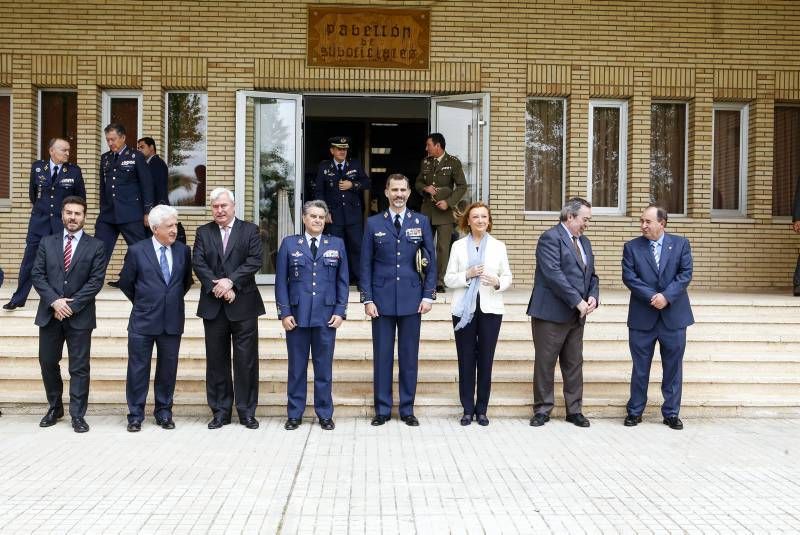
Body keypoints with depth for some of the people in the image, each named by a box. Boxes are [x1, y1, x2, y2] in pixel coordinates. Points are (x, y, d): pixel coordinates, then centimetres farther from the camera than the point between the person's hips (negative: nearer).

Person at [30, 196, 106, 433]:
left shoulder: (95, 246, 1)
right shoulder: (47, 242, 9)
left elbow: (96, 281, -6)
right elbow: (37, 275, 2)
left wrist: (72, 305, -13)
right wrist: (55, 301, -12)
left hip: (80, 315, -3)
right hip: (50, 314, 3)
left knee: (79, 367, 0)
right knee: (48, 363, 11)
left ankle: (78, 415, 8)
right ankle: (54, 408, 29)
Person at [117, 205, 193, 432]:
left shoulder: (183, 251, 5)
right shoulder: (137, 251, -4)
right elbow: (125, 283, 6)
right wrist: (142, 303, 10)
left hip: (172, 321, 3)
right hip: (143, 321, -2)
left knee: (168, 369, 9)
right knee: (138, 369, 3)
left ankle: (164, 413, 22)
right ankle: (135, 415, 14)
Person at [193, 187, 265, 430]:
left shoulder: (249, 230, 5)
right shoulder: (203, 232, 10)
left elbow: (254, 261, -7)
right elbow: (198, 263, -1)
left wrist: (230, 281, -17)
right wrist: (217, 286, -15)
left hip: (243, 304, -2)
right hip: (213, 307, 2)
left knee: (246, 360, 1)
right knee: (216, 360, 7)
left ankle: (247, 411, 12)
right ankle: (220, 411, 17)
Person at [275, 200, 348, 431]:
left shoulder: (336, 244, 7)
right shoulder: (289, 243, 5)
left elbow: (342, 281, 7)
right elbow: (281, 281, 3)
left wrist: (340, 311, -2)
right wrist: (284, 312, -4)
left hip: (326, 316, 0)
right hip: (297, 315, 0)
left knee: (324, 366, 6)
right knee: (297, 367, 6)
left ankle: (325, 414, 16)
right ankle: (294, 414, 17)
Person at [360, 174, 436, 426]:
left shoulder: (421, 222, 5)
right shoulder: (374, 223, 4)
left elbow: (431, 261, 6)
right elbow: (366, 264, 4)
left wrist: (428, 295, 0)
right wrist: (367, 299, -3)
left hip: (411, 299, 1)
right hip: (382, 299, 0)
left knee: (409, 356, 6)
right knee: (382, 356, 4)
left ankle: (407, 409, 17)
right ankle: (382, 410, 15)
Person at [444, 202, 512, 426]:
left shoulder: (498, 246, 8)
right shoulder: (458, 246, 6)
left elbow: (508, 277, 7)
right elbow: (448, 279, 3)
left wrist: (497, 282, -14)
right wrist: (467, 275, -14)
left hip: (490, 309, 0)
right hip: (464, 309, 0)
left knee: (486, 360, 3)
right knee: (466, 360, 3)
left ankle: (481, 410, 13)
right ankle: (468, 409, 13)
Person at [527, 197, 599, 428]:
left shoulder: (584, 242, 17)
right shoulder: (550, 238, -10)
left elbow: (591, 274, 19)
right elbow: (553, 274, -19)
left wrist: (593, 297, -2)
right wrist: (577, 301, -19)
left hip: (577, 314, 7)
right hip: (551, 313, -7)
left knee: (575, 364, 11)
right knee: (545, 363, 2)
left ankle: (574, 410, 20)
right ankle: (543, 409, 13)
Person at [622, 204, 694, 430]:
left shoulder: (680, 244, 4)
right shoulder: (631, 247, 2)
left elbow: (685, 274, -5)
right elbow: (629, 277, -7)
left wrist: (666, 296, -17)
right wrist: (651, 297, -17)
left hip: (674, 316, 1)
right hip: (642, 317, 0)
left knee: (673, 367, 7)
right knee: (640, 367, 7)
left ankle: (671, 413, 19)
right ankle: (635, 411, 19)